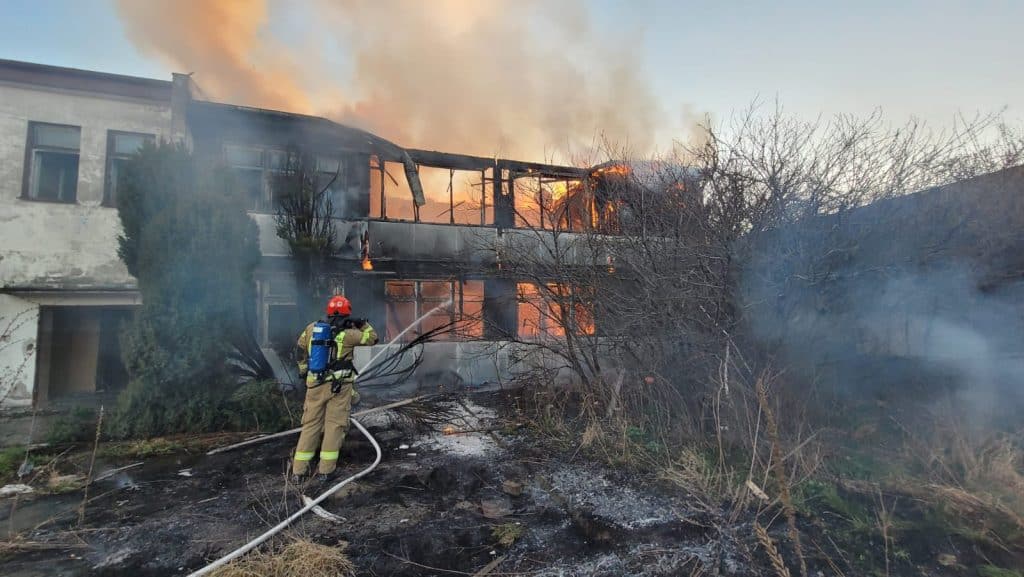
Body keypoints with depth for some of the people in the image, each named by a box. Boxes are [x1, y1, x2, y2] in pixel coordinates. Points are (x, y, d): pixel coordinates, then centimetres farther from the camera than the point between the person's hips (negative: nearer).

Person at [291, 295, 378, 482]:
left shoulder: (312, 328, 6)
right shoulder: (347, 334, -8)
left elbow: (300, 347, 21)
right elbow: (372, 338, 0)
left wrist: (303, 369, 33)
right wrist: (363, 324, 14)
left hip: (315, 383, 4)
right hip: (340, 385, -4)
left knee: (311, 424, 12)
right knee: (335, 425, 5)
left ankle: (298, 470, 14)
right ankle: (325, 470, 5)